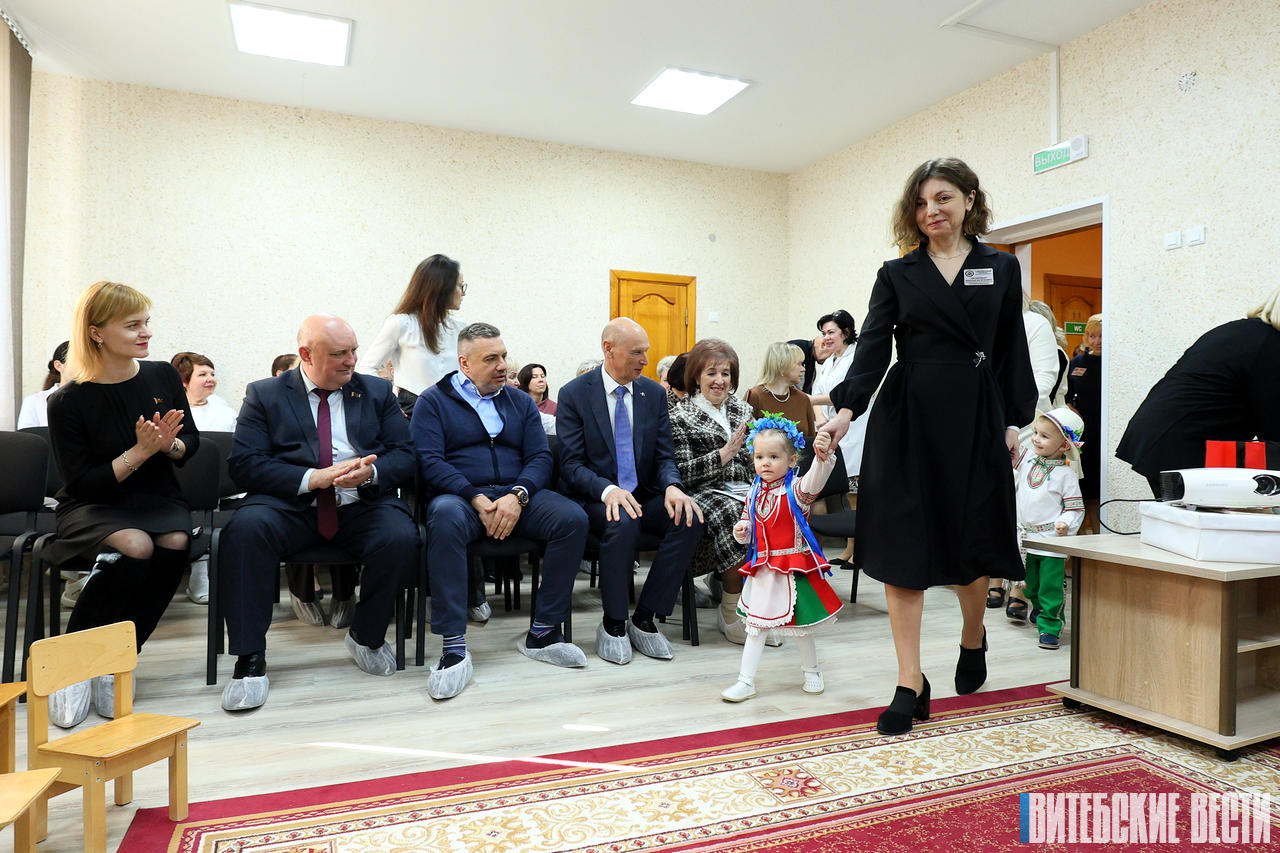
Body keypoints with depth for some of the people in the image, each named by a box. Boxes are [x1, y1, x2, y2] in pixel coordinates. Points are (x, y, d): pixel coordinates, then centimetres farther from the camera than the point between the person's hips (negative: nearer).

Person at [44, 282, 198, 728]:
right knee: (135, 545, -35)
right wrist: (139, 452, -21)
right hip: (93, 508, -3)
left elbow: (191, 440, 10)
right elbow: (82, 483, -10)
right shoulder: (68, 401, -9)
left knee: (175, 542, -31)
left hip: (158, 499, 3)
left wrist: (169, 444, -13)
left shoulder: (162, 376, 1)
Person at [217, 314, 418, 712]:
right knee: (245, 528, -32)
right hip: (291, 505, 0)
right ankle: (250, 661, -19)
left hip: (362, 504, 1)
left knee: (399, 537, -30)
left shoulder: (378, 391, 16)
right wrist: (312, 478, -16)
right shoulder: (264, 394, 10)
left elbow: (406, 455, 8)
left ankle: (367, 637, -2)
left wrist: (371, 472, -14)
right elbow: (244, 465, -2)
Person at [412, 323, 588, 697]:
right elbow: (429, 462, -4)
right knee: (446, 519, -39)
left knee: (573, 518, -24)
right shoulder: (434, 400, 9)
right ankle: (454, 648, -34)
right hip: (459, 496, -3)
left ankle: (542, 633, -14)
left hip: (516, 495, 4)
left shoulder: (521, 402, 20)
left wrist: (517, 495, -12)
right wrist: (476, 499, -17)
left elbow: (540, 457, 9)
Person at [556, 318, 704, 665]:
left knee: (690, 519, -24)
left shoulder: (654, 392, 7)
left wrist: (673, 487, -18)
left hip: (644, 496, 4)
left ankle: (644, 620, -12)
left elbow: (665, 456, 6)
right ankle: (613, 625, -14)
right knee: (623, 522, -36)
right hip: (595, 499, -4)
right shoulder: (574, 394, -5)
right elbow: (571, 464, -10)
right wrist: (608, 490, -30)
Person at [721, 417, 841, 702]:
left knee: (801, 625, 11)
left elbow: (815, 481, -35)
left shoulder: (796, 490, -13)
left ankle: (811, 671, 36)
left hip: (794, 567, -4)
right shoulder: (755, 492, 2)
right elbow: (747, 522, 15)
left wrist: (823, 456, -53)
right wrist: (741, 530, -8)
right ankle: (745, 681, 18)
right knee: (755, 625, 9)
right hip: (762, 568, 4)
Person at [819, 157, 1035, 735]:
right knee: (903, 546, -4)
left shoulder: (1001, 269, 12)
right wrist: (847, 408, -17)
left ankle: (973, 639, 40)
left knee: (973, 541, 8)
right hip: (907, 416, 0)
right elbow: (874, 344, -2)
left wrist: (1015, 421, 3)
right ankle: (910, 685, 6)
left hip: (975, 417, 1)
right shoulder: (897, 275, 9)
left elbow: (1011, 351, 11)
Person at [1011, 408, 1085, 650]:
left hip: (1052, 539, -5)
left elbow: (1075, 507, -7)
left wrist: (1066, 523, -24)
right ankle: (1038, 611, 42)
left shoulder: (1065, 473, -10)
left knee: (1051, 586, -4)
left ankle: (1049, 626, 6)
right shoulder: (1027, 458, 3)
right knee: (1031, 583, 19)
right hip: (1026, 536, 5)